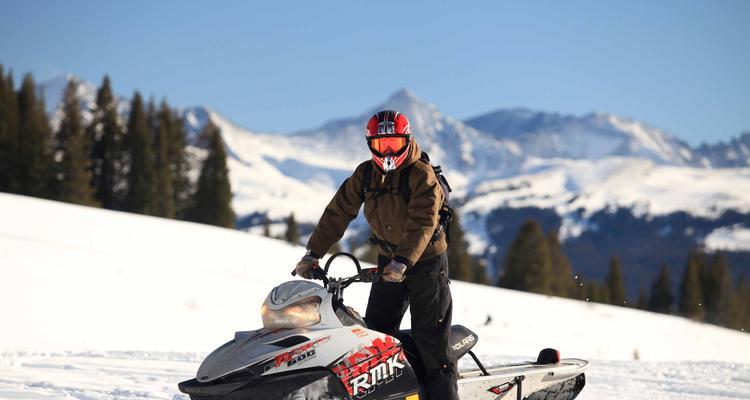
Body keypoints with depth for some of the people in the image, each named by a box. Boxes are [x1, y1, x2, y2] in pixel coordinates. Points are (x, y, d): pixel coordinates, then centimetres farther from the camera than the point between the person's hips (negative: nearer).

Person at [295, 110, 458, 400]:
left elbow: (422, 223, -28)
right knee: (377, 331, 3)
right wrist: (313, 253, -8)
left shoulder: (422, 175, -17)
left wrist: (403, 261, -40)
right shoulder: (365, 175, 0)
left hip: (426, 259, -5)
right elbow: (338, 213, -1)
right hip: (388, 261, 6)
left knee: (429, 336, -5)